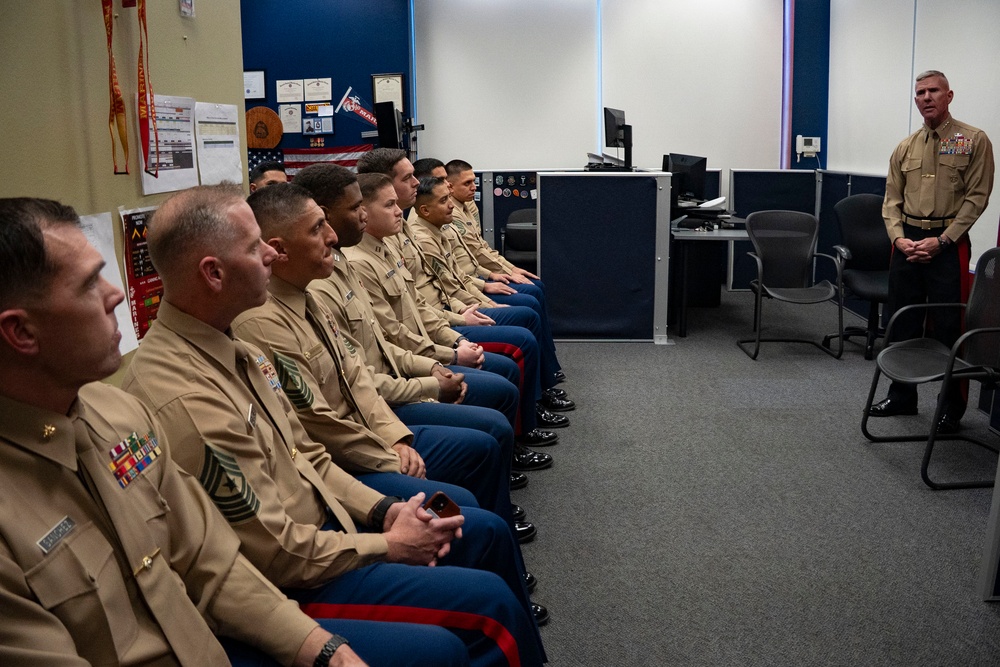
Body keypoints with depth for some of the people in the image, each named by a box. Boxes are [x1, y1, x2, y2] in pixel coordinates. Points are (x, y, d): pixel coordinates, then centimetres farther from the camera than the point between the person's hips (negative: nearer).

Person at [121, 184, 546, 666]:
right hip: (288, 583, -9)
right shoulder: (184, 402, -29)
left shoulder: (230, 348, 1)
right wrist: (390, 545, -12)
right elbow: (277, 555, -24)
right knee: (488, 600, -11)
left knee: (488, 532, 12)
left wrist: (385, 511, -2)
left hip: (322, 520, 9)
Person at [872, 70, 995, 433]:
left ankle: (952, 407, 12)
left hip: (948, 243, -5)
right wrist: (899, 237, -5)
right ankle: (901, 396, 26)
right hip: (907, 243, 5)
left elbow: (976, 197, -7)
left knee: (948, 328, -1)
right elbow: (892, 199, 12)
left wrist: (941, 241, -14)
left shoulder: (974, 141, -3)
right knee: (901, 323, 11)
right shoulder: (905, 148, 11)